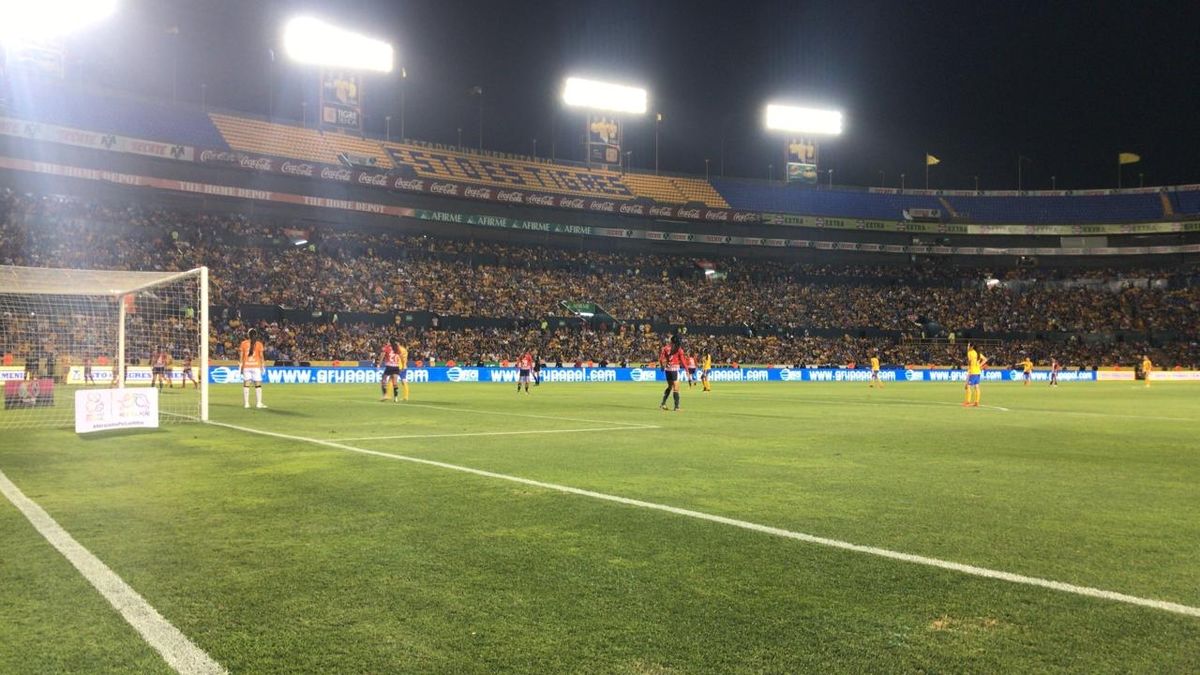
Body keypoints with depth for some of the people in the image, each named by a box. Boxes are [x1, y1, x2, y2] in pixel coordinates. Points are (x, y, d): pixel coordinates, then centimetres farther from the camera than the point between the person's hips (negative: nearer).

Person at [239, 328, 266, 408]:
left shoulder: (243, 343, 2)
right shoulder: (259, 344, -1)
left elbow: (241, 355, 2)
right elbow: (261, 356, -1)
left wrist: (240, 366, 7)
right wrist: (262, 366, 6)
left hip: (246, 366, 2)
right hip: (256, 366, -2)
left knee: (246, 384, 5)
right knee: (258, 384, 2)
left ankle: (246, 403, 4)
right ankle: (258, 403, -2)